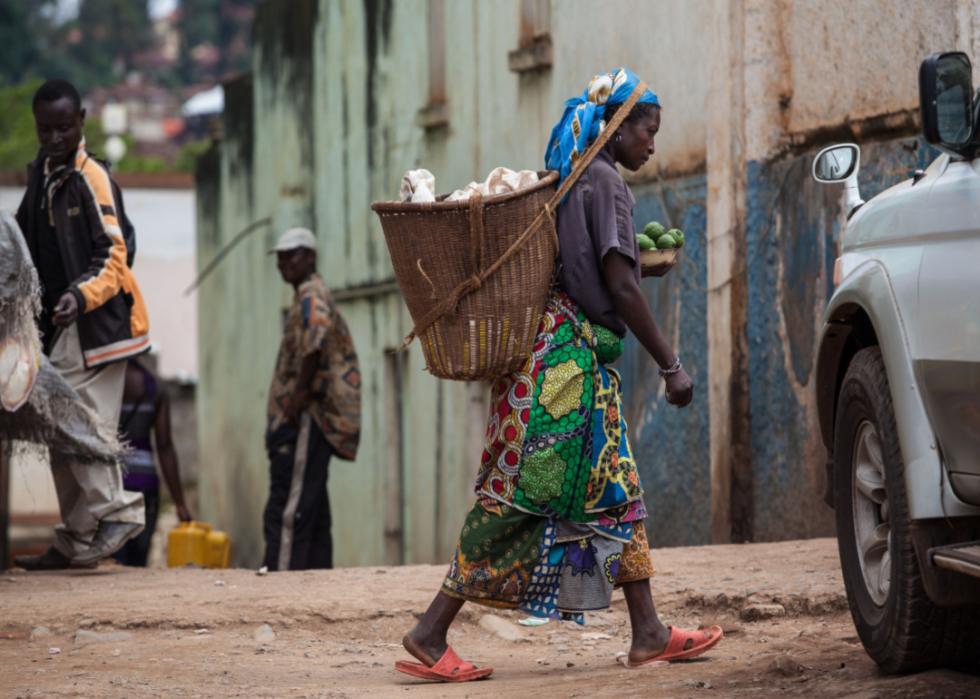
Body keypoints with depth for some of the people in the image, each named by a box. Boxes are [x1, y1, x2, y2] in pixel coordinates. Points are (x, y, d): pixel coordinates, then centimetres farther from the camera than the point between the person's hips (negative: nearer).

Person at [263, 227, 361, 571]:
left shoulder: (311, 295, -8)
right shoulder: (318, 295, 23)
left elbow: (316, 336, -28)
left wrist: (300, 392, -23)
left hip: (304, 422, -11)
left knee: (286, 513, -16)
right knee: (313, 513, 11)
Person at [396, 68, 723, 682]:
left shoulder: (571, 179, 18)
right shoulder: (607, 182, -10)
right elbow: (621, 287, -15)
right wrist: (671, 364, -12)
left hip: (583, 364, 10)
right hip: (569, 358, -10)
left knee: (618, 491, 9)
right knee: (526, 495, -7)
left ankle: (648, 633, 9)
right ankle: (432, 632, -7)